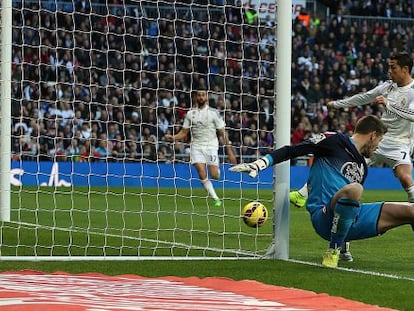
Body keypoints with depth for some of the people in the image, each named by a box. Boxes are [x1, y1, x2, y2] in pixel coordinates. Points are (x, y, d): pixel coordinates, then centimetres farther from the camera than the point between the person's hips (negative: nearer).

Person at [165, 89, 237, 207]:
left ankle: (217, 169, 25)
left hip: (211, 146, -2)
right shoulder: (190, 113, 7)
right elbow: (184, 132, 10)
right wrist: (173, 138, -11)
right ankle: (216, 198, -4)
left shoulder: (214, 112, 0)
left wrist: (230, 152, -2)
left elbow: (222, 133, 1)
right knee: (202, 174, -16)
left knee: (214, 175, -13)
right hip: (196, 146, 2)